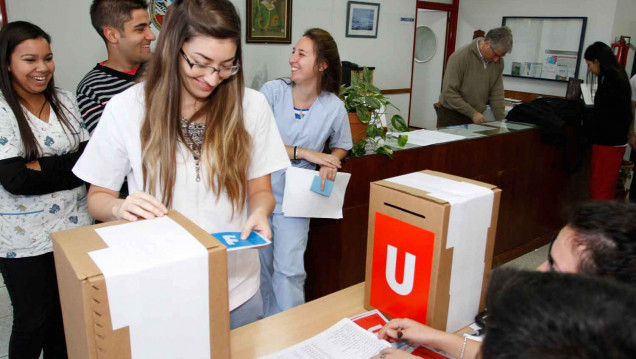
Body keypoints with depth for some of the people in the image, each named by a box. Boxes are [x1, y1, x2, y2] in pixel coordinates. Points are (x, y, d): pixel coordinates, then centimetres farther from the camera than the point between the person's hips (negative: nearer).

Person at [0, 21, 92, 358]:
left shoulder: (65, 100, 4)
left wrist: (38, 166, -14)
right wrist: (68, 164, -11)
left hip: (74, 228, 5)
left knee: (67, 316, 17)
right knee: (33, 322, 11)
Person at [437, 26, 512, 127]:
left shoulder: (498, 62, 1)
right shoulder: (460, 57, -17)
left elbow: (497, 95, 4)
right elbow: (449, 92, -21)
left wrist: (501, 122, -3)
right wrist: (473, 113, -22)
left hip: (477, 118, 5)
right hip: (452, 117, -5)